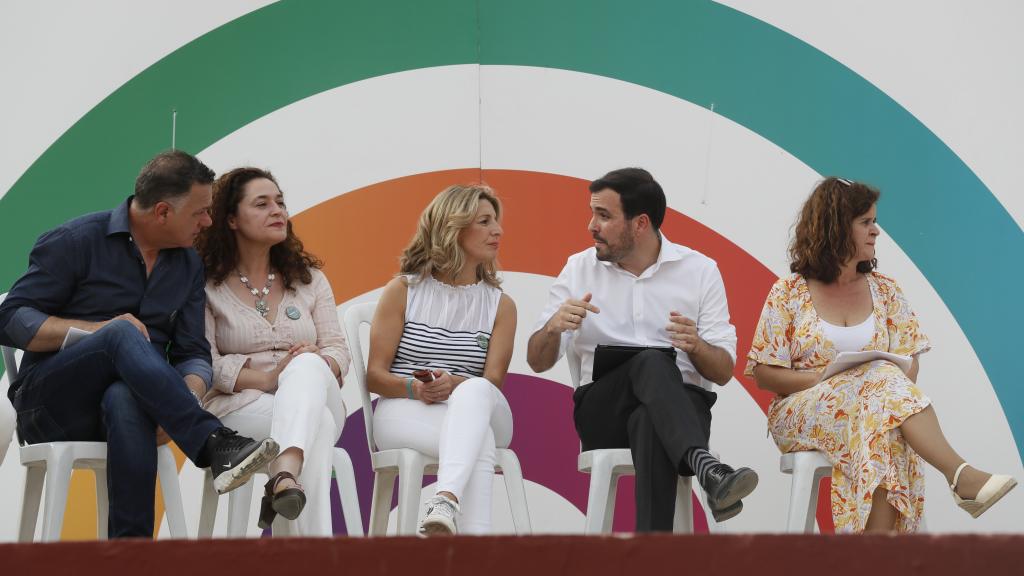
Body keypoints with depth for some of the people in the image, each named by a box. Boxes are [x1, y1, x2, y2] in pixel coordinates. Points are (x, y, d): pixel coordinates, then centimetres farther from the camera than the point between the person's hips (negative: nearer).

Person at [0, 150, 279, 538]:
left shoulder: (188, 264, 13)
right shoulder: (76, 241, -3)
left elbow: (193, 354, 8)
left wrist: (184, 402, -16)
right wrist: (100, 330, -18)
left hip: (128, 396, 3)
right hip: (51, 402, -3)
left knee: (125, 399, -38)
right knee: (124, 336, -35)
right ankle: (215, 446, -46)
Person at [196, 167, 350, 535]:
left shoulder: (310, 279, 20)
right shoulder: (206, 284, 6)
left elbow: (338, 349, 11)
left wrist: (318, 364, -16)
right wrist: (265, 380, -21)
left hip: (318, 397, 2)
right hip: (236, 405, -2)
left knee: (308, 367, -38)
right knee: (317, 424, -37)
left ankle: (285, 476, -65)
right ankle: (316, 538, -54)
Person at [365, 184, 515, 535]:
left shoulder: (500, 305, 15)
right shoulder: (403, 290, 10)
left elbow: (493, 382, 1)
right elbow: (375, 375, 5)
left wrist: (456, 385, -23)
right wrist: (415, 388, -18)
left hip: (478, 410, 2)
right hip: (404, 413, -1)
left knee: (475, 391, -40)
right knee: (477, 440, -38)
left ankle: (447, 502, -63)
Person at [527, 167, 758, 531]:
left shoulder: (700, 271, 9)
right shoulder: (580, 268, 12)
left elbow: (724, 372, 7)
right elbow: (538, 362, 11)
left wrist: (696, 346, -17)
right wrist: (554, 326, -12)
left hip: (679, 405, 0)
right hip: (602, 412, 0)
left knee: (649, 423, -41)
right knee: (652, 363, -36)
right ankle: (706, 469, -58)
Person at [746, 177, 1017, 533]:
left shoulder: (885, 291, 14)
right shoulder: (789, 294, 4)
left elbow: (909, 366, 10)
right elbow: (764, 374, 0)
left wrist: (894, 381, -14)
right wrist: (825, 378, -14)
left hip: (878, 411, 2)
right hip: (802, 415, -2)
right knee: (884, 384, -34)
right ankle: (959, 475, -47)